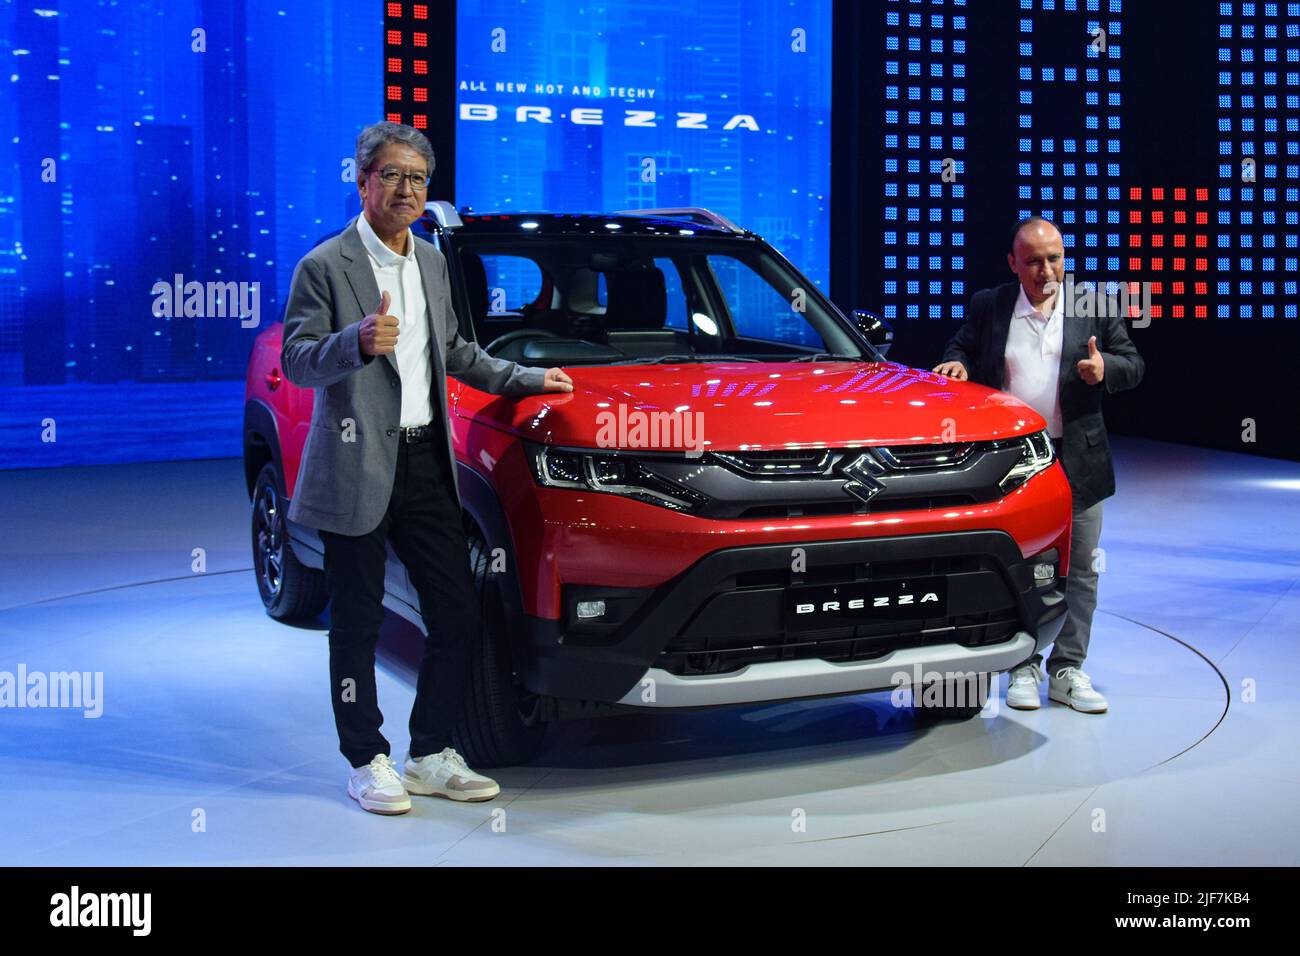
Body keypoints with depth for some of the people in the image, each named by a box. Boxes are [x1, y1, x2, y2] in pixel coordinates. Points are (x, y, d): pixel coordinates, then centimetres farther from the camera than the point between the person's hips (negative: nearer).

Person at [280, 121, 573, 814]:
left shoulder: (432, 263, 15)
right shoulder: (326, 266, -6)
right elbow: (297, 362, -12)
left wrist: (527, 379, 23)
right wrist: (358, 342, -29)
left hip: (426, 464, 6)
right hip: (357, 470, -6)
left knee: (457, 614, 5)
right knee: (357, 626, 3)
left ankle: (431, 757, 19)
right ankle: (367, 764, 15)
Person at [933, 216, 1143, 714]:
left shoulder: (1096, 308, 4)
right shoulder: (987, 306, 5)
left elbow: (1133, 365, 6)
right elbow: (961, 347, 19)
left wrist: (1106, 368, -15)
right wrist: (958, 363, -3)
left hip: (1078, 461, 0)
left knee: (1079, 571, 4)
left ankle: (1067, 670, 14)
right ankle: (1023, 667, 16)